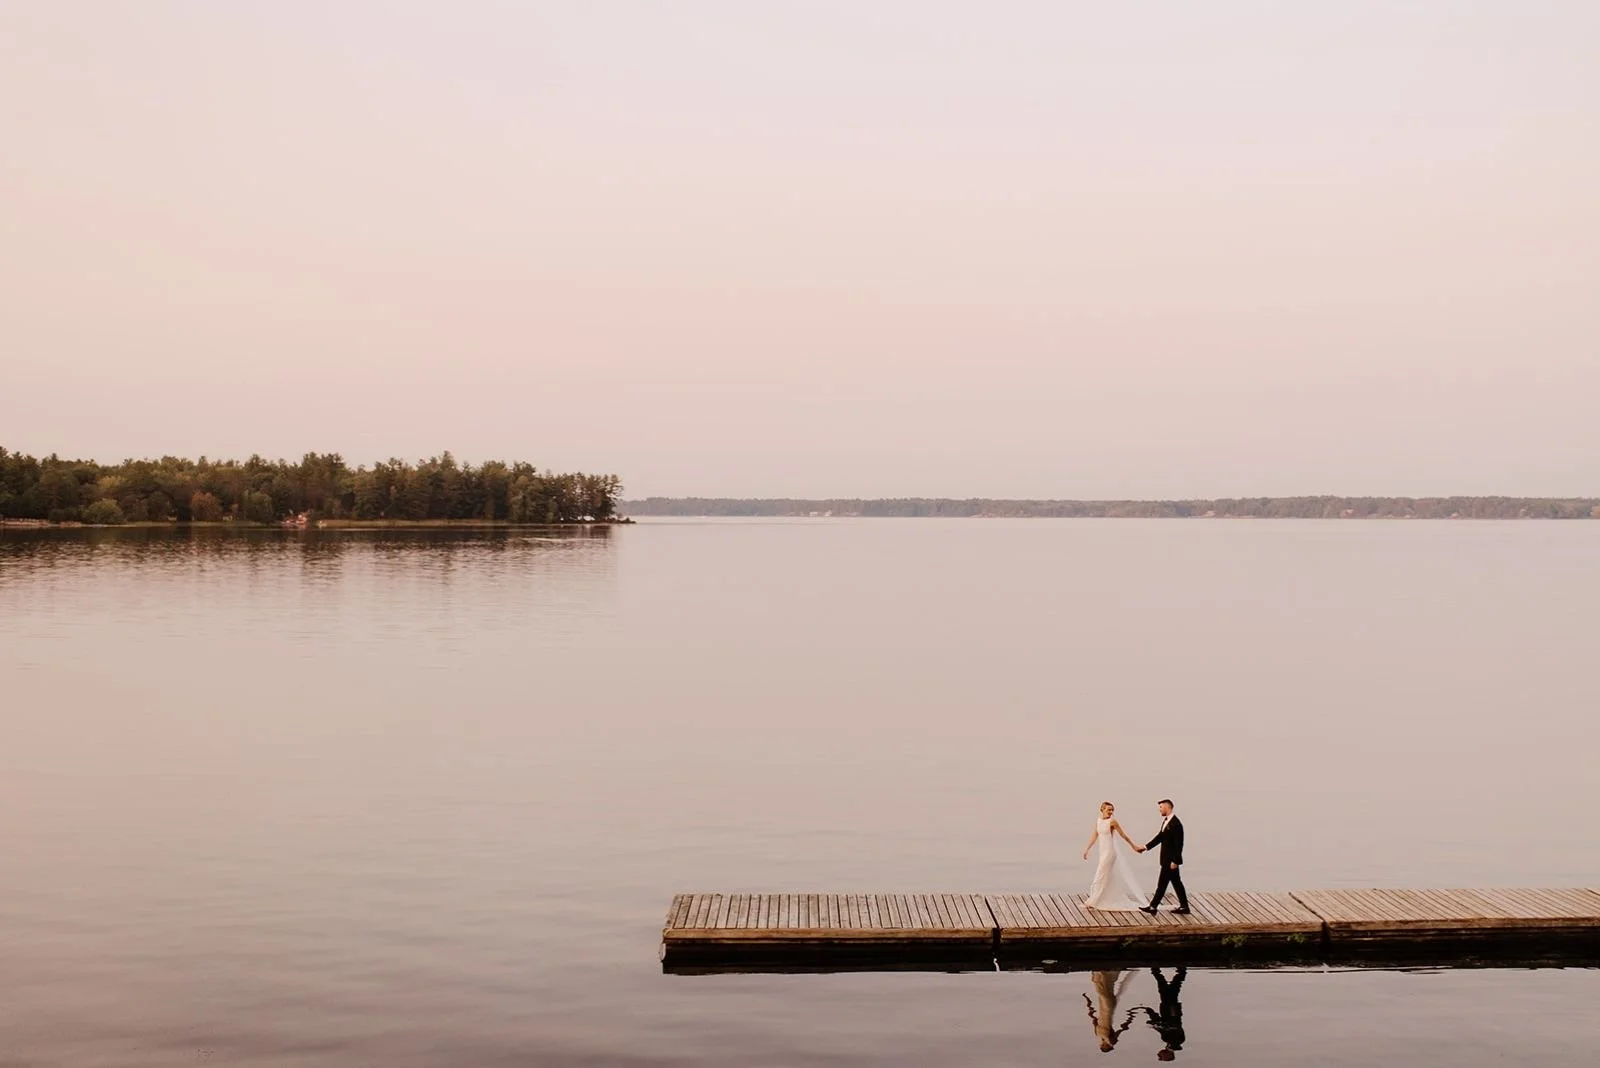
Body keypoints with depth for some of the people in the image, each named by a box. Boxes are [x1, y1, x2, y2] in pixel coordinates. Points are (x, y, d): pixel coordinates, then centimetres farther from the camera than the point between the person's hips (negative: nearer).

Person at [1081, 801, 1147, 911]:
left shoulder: (1112, 822, -12)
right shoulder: (1098, 821, 6)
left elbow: (1124, 836, -6)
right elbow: (1094, 836, 14)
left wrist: (1134, 847, 0)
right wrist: (1087, 849, 12)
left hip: (1110, 852, -7)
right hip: (1103, 852, 7)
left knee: (1101, 876, -2)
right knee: (1111, 878, 14)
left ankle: (1094, 901, 6)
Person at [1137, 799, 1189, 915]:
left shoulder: (1176, 824, -21)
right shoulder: (1166, 821, 8)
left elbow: (1179, 844, -21)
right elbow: (1160, 837, 16)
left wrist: (1175, 861, -21)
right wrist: (1146, 847, 15)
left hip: (1171, 859, -9)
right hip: (1167, 858, 9)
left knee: (1162, 883, -2)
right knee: (1176, 883, 14)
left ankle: (1153, 907, 5)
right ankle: (1184, 907, 20)